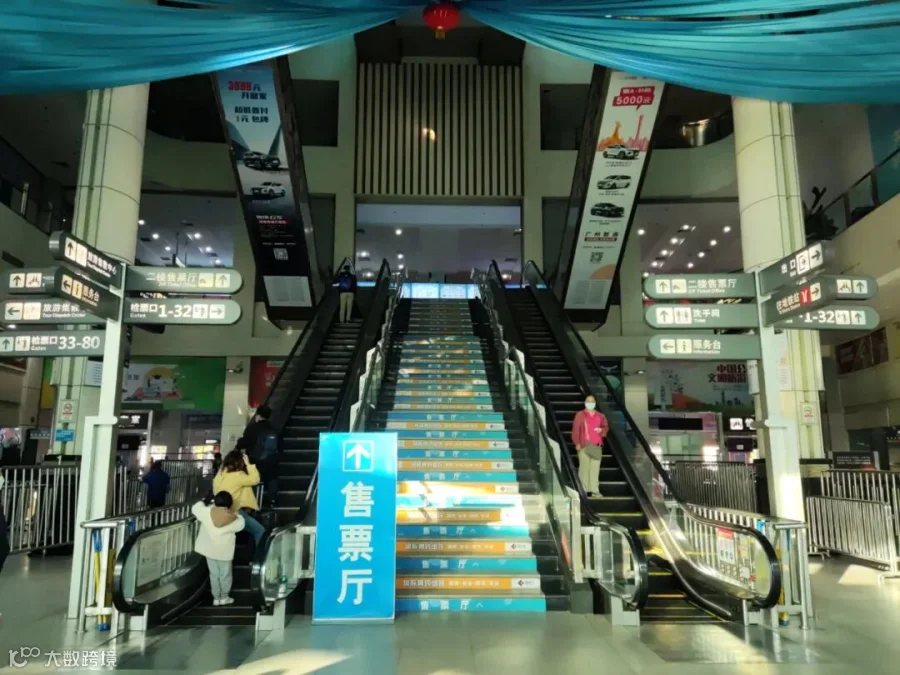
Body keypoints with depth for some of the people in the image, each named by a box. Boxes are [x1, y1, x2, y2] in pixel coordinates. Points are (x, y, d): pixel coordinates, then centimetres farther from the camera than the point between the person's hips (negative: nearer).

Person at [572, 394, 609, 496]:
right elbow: (575, 429, -4)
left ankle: (595, 489, 7)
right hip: (584, 445, -4)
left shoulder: (600, 416, 13)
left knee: (595, 468, 3)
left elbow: (606, 427, 20)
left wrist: (601, 430, -4)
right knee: (584, 467, -4)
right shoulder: (580, 415, 0)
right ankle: (584, 489, 2)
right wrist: (577, 443, -11)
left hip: (597, 446, 4)